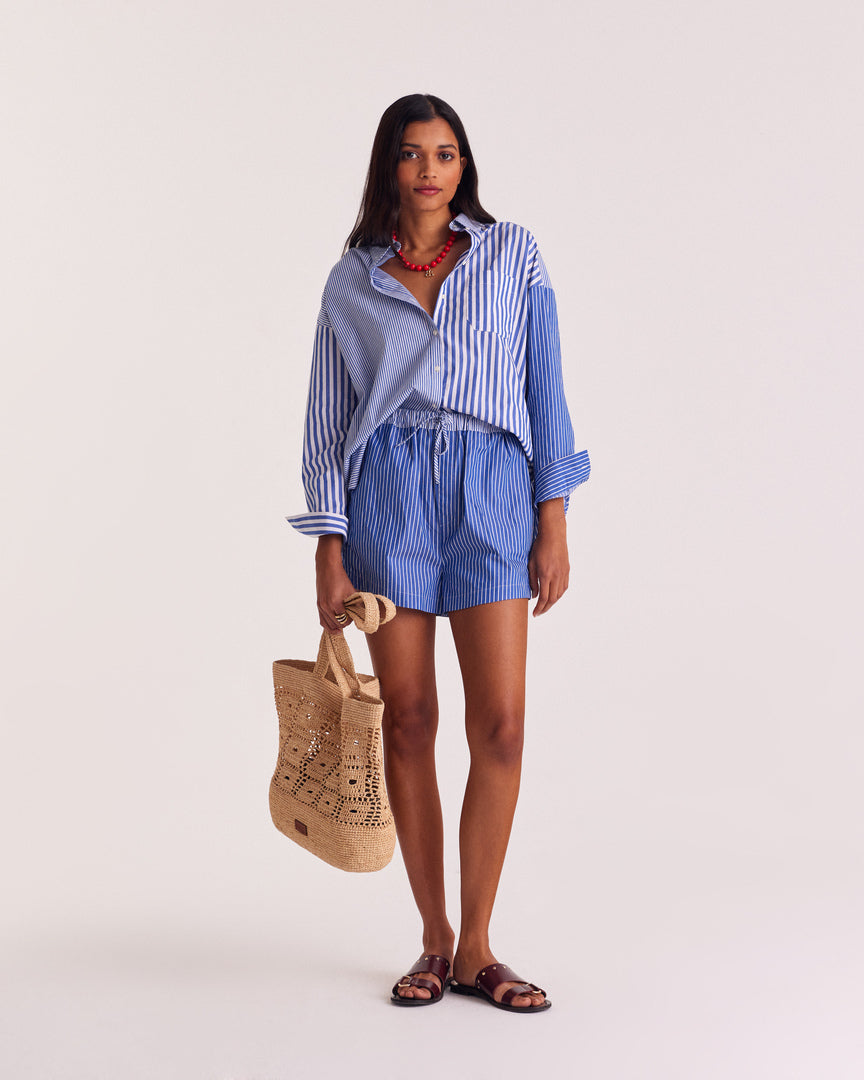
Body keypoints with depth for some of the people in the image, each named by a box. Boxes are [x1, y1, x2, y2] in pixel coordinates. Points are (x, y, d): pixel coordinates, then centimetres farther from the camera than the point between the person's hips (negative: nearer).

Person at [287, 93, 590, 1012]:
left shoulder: (511, 254, 8)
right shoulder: (352, 281, 9)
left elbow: (544, 390, 6)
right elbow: (328, 419, 8)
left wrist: (554, 522, -1)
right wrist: (329, 550, -1)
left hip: (492, 491, 0)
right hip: (387, 494, 0)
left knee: (500, 723, -7)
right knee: (409, 720, 1)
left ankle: (476, 947, 8)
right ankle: (434, 942, 15)